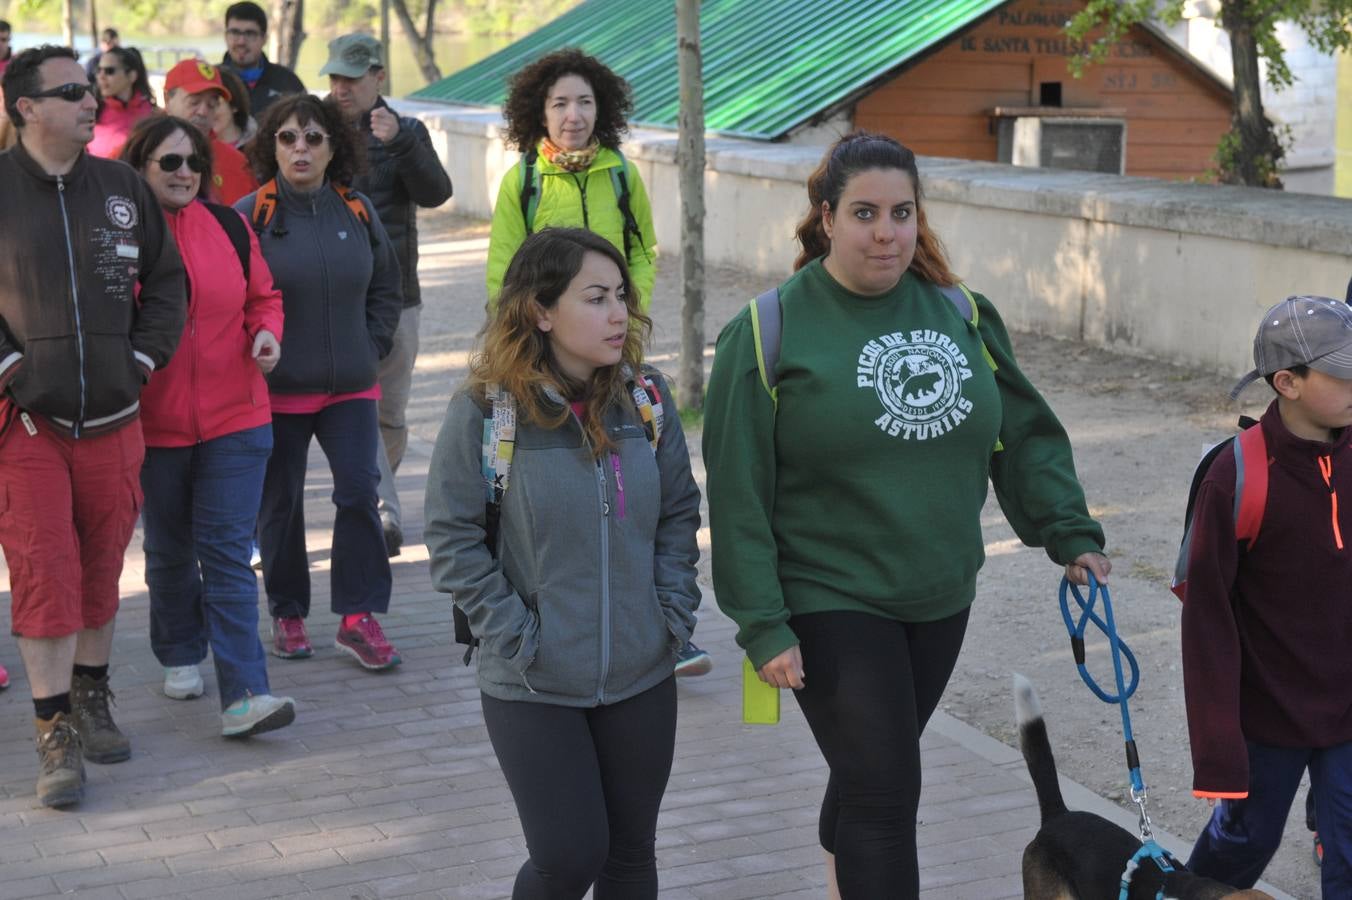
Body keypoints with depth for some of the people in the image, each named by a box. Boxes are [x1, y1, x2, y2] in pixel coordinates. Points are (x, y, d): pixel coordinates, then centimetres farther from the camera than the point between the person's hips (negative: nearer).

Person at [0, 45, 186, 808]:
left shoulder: (124, 188, 8)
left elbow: (166, 280, 15)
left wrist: (142, 359, 4)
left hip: (113, 416, 4)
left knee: (102, 567, 13)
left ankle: (91, 701, 30)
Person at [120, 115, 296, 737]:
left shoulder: (230, 228, 3)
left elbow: (263, 296, 14)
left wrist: (266, 333, -5)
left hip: (234, 418, 1)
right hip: (153, 423, -1)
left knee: (228, 551, -4)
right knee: (169, 551, 16)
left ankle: (243, 696, -8)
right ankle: (180, 657, 38)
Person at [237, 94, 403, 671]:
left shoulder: (358, 211, 4)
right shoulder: (249, 216, -7)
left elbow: (386, 289, 15)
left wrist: (372, 346, 6)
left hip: (350, 386, 2)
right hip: (276, 390, -2)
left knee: (359, 492, -6)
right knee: (280, 504, 8)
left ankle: (359, 618, 2)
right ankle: (287, 615, 24)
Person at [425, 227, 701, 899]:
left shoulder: (643, 398, 0)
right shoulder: (484, 411, -13)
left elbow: (679, 512, 10)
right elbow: (453, 540, -10)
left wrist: (674, 612, 0)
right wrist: (516, 637, -13)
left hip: (642, 674, 4)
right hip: (533, 687, -4)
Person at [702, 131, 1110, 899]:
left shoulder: (962, 316, 3)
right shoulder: (768, 334, -11)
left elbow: (1026, 436, 10)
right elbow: (739, 496, -11)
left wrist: (1071, 535, 0)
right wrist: (763, 625, -13)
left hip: (941, 601, 5)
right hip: (831, 605, -5)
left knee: (877, 770, 20)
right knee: (886, 793, -8)